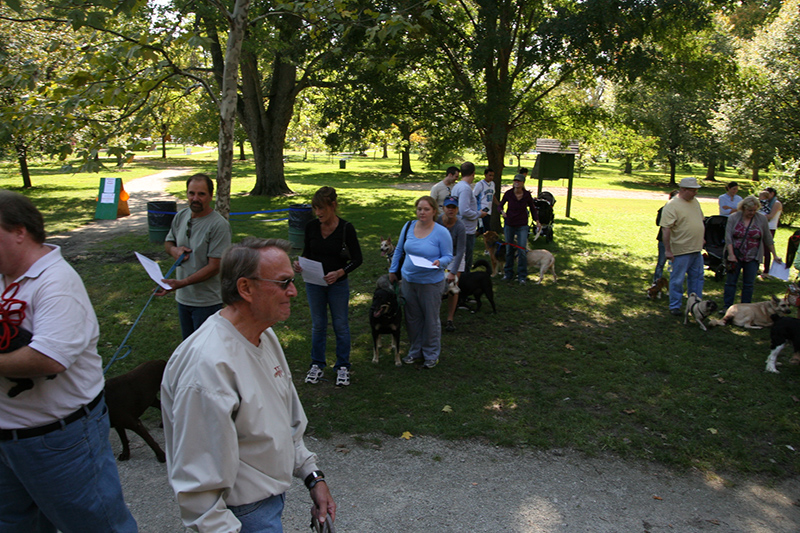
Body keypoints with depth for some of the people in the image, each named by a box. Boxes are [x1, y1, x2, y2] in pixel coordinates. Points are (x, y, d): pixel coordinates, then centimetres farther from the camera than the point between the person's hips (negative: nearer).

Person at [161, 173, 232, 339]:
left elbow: (214, 267, -20)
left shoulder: (219, 225, -19)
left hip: (207, 302, -7)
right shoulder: (180, 216, 3)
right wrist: (173, 249, -5)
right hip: (183, 297, 7)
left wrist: (182, 283, -26)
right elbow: (168, 242, 20)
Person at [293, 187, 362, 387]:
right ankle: (317, 365, 28)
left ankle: (343, 366, 23)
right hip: (314, 283, 3)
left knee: (340, 325, 8)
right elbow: (307, 253, 6)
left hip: (338, 284, -3)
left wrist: (340, 272, -26)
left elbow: (357, 259, -11)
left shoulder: (346, 228, -14)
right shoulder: (311, 226, -4)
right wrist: (300, 264, -15)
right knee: (318, 325, 14)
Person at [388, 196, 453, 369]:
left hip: (431, 283, -4)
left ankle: (431, 355, 23)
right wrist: (393, 270, 15)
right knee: (412, 318, 14)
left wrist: (439, 262, -26)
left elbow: (448, 256, -5)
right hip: (408, 281, 5)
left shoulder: (441, 232, -11)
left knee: (431, 319, 7)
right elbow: (399, 250, 13)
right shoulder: (409, 226, 2)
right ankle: (415, 352, 31)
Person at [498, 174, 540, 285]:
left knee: (522, 250, -8)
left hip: (522, 226, -1)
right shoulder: (508, 193, -7)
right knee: (509, 250, 7)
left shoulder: (527, 195, -7)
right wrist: (502, 212, -17)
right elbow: (501, 205, 5)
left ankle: (522, 276, 1)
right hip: (509, 224, 1)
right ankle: (508, 274, 21)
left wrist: (537, 220, -2)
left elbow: (532, 208, 9)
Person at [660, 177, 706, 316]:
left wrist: (702, 240, 18)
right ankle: (674, 306, 12)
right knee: (677, 279, 2)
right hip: (681, 251, -8)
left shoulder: (695, 202, 10)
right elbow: (666, 229, -19)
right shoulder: (672, 205, -15)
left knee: (697, 278, 14)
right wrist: (668, 250, -20)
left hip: (697, 249, 8)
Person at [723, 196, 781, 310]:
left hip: (753, 257, 1)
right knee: (730, 282, 1)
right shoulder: (733, 218, -3)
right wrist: (731, 254, -16)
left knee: (749, 284, 5)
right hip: (735, 255, -1)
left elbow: (768, 238, 7)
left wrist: (775, 255, 8)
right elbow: (728, 237, -8)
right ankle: (726, 307, 8)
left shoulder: (762, 219, 1)